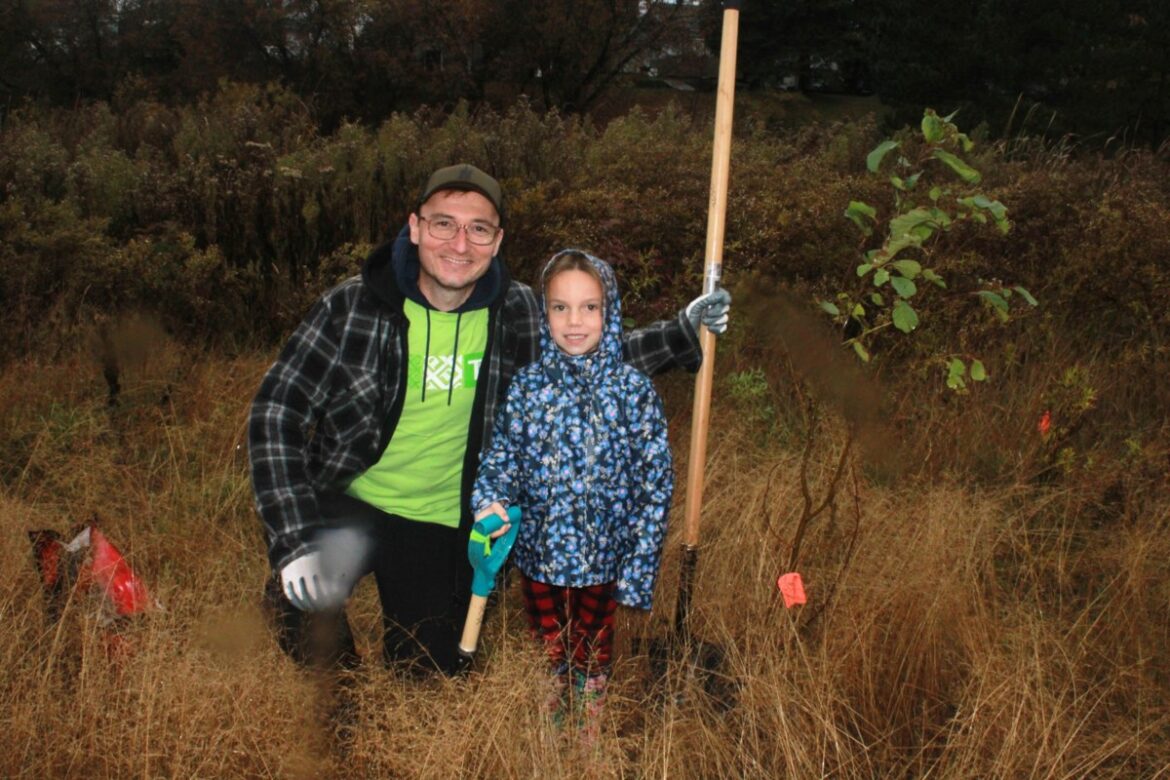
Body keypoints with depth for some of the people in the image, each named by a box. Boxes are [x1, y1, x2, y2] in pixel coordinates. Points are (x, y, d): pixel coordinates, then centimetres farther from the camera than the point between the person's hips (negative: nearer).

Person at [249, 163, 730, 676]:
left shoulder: (515, 312, -8)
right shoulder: (354, 306, -17)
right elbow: (276, 411, -16)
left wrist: (684, 331, -3)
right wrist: (296, 539, -26)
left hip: (444, 524, 3)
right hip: (347, 506, -2)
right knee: (312, 589, -33)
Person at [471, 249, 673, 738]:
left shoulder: (634, 390, -16)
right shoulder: (526, 387, -11)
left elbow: (655, 482, -12)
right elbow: (500, 457, -2)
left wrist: (638, 567, -13)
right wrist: (490, 501, -23)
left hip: (602, 556, -1)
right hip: (537, 551, 1)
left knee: (594, 644, 23)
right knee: (545, 644, 23)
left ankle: (590, 724, 51)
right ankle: (548, 712, 51)